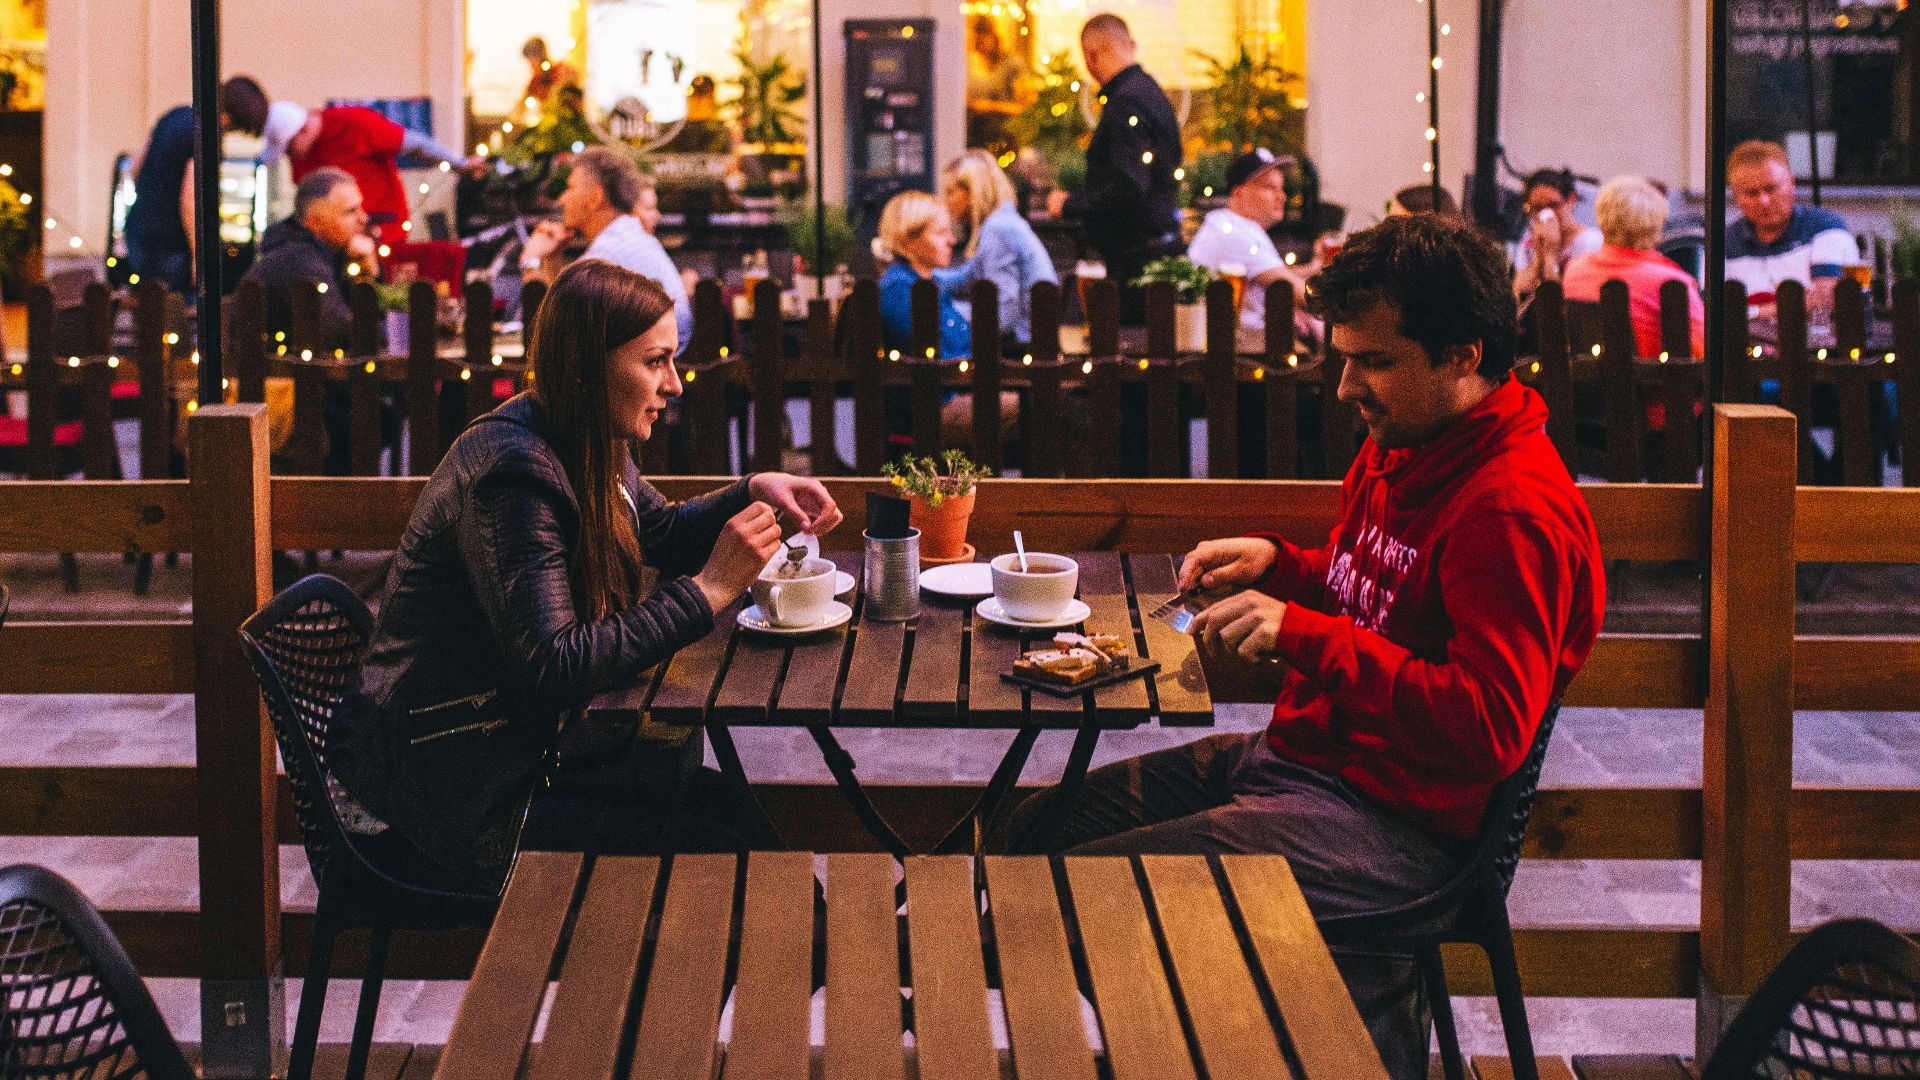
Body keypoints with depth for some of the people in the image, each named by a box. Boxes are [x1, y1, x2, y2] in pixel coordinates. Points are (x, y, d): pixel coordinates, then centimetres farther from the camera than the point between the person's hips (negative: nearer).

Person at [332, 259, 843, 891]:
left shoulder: (589, 450, 5)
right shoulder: (510, 472, -24)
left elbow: (659, 533, 25)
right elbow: (555, 667, -30)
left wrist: (754, 493, 5)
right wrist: (708, 590, -27)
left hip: (527, 749, 10)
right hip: (471, 801, -10)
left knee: (745, 809, 4)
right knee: (728, 852, -12)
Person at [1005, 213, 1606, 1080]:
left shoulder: (1514, 509, -21)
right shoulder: (1400, 445, 10)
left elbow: (1489, 730, -27)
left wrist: (1304, 636, -26)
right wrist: (1277, 563, 6)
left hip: (1396, 823, -10)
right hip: (1297, 753, 10)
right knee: (1037, 829, 13)